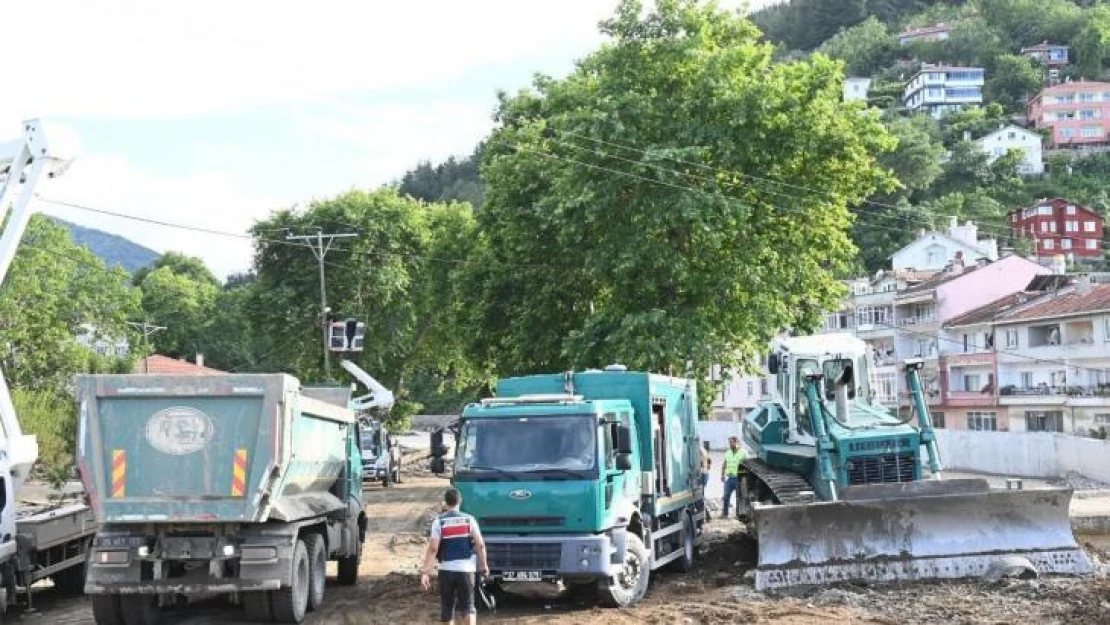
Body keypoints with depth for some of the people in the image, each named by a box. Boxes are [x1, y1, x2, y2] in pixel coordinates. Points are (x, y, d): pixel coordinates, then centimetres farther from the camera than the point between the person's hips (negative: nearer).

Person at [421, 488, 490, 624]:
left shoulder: (439, 521, -3)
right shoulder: (469, 519, 1)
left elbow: (433, 548, -10)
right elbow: (480, 544, -4)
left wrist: (425, 571, -9)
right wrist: (484, 565, 8)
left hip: (446, 569, 0)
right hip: (466, 568, 0)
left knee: (447, 607, 14)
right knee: (467, 606, 2)